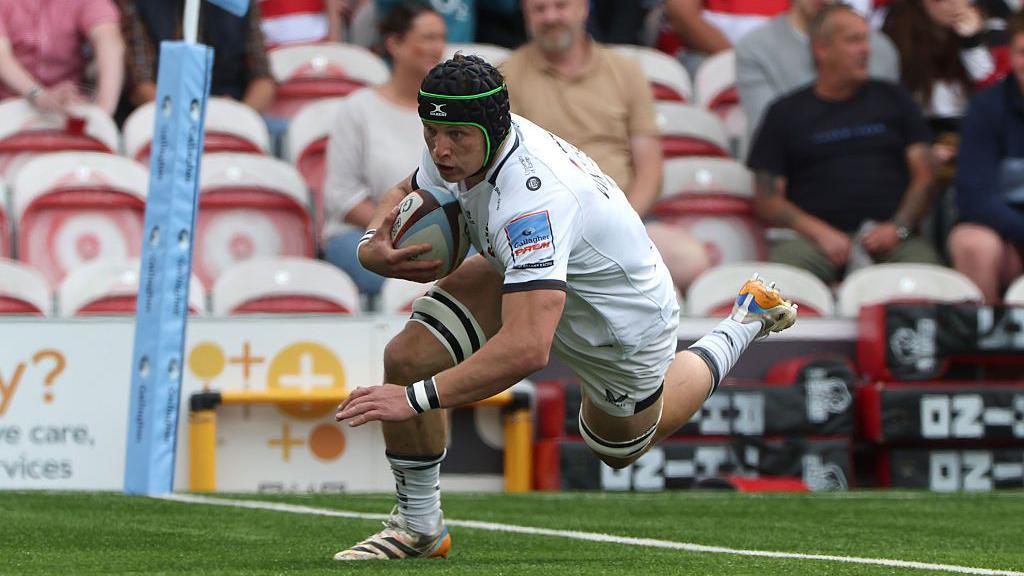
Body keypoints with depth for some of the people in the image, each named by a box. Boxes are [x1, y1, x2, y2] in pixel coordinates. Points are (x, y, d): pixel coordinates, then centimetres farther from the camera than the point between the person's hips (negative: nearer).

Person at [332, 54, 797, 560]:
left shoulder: (530, 201, -46)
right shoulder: (461, 148, -21)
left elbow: (528, 348, -53)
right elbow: (407, 194, 4)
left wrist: (416, 398, -54)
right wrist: (376, 246, -21)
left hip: (621, 324, -7)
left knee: (622, 447, 26)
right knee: (406, 356, -15)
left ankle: (745, 323, 43)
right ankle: (417, 525, 4)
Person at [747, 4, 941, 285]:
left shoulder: (893, 100, 22)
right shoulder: (786, 112, 17)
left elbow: (924, 176, 15)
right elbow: (767, 200, 9)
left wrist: (898, 228, -5)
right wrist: (819, 233, -9)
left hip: (888, 236, 1)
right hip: (816, 238, -1)